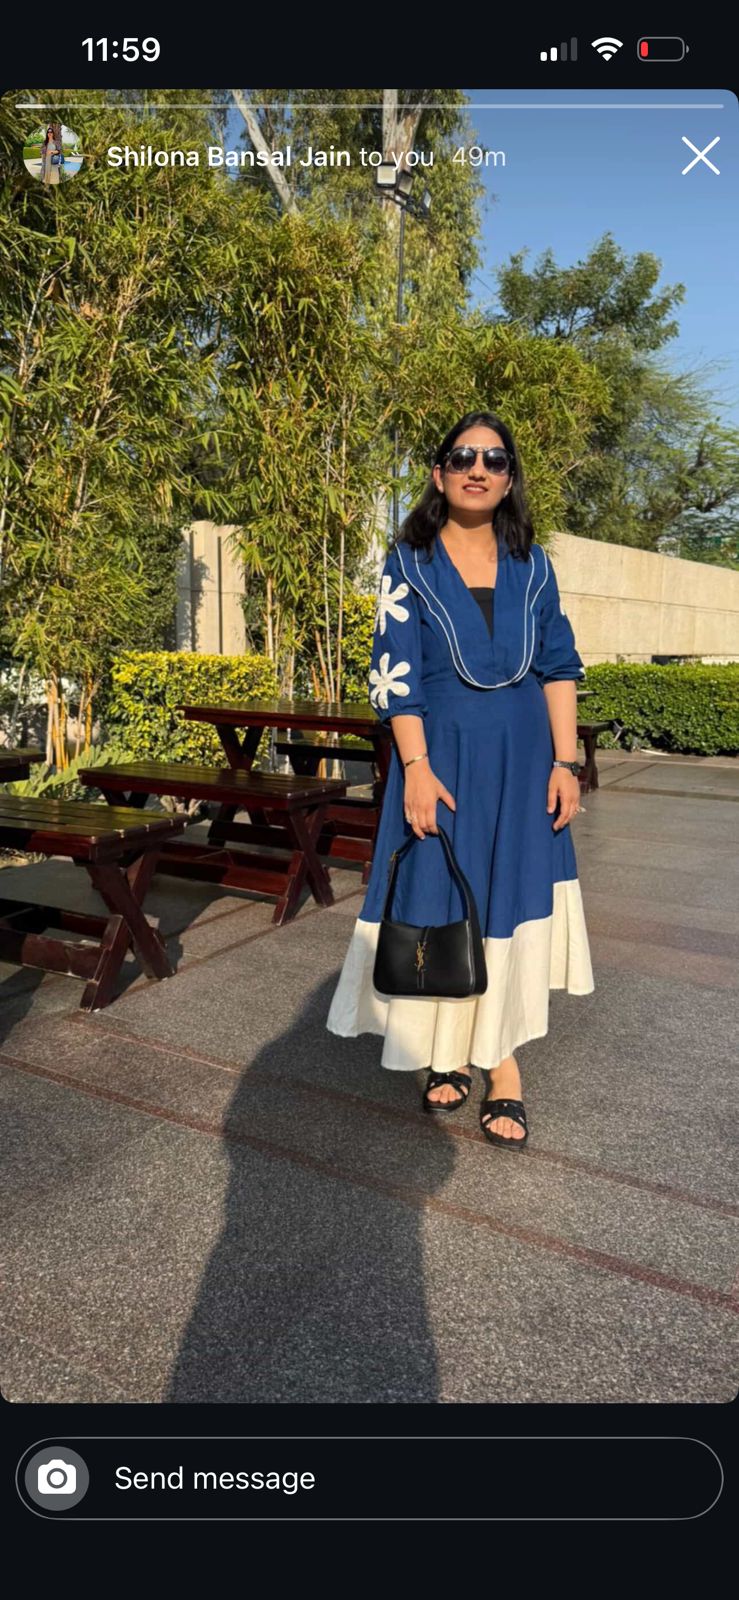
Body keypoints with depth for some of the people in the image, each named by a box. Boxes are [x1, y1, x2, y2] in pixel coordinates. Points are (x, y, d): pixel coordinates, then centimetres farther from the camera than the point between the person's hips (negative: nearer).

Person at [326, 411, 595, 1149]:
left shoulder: (531, 563, 7)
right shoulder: (409, 562, -1)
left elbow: (559, 666, 7)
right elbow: (394, 672, -7)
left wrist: (564, 762, -1)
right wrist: (415, 767, -15)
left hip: (522, 760, 2)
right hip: (442, 755, -2)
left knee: (512, 902, 3)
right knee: (440, 899, 4)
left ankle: (503, 1064, 13)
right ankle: (449, 1053, 21)